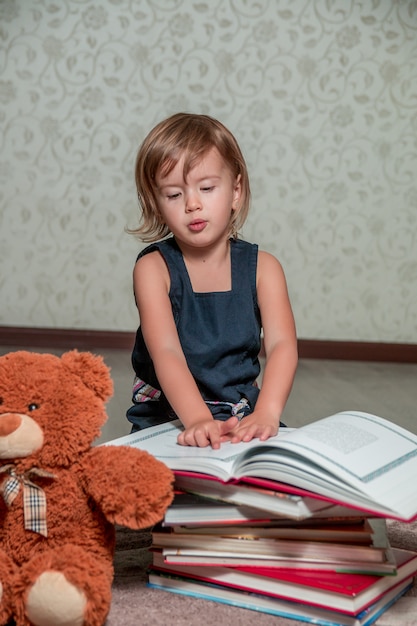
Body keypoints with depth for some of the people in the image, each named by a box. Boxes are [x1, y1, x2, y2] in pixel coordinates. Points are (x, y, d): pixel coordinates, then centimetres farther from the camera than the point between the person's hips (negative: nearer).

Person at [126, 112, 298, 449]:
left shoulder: (262, 267, -1)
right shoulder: (154, 268, -7)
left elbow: (282, 345, -14)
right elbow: (166, 353, -20)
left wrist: (266, 413, -33)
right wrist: (198, 419, -38)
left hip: (241, 420, 2)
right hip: (165, 418, -1)